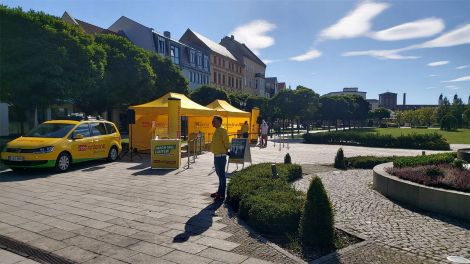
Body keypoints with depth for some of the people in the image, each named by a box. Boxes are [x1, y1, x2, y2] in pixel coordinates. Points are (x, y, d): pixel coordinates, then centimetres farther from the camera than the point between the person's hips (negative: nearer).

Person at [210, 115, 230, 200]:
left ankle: (222, 194, 3)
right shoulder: (217, 130, 14)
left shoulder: (222, 130, -15)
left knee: (221, 175, -3)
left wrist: (227, 149, -8)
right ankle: (219, 192, 27)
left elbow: (226, 142, -20)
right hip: (216, 155, 10)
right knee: (219, 174, 17)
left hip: (221, 156, -10)